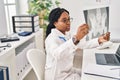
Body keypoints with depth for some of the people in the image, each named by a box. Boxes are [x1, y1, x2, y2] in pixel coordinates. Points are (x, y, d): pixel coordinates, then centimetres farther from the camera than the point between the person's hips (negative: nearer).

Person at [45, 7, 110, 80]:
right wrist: (75, 38, -58)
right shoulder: (51, 38, -23)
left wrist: (99, 40, -9)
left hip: (68, 71, 8)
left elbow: (83, 44, 8)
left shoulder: (66, 35, 5)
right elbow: (57, 54, -45)